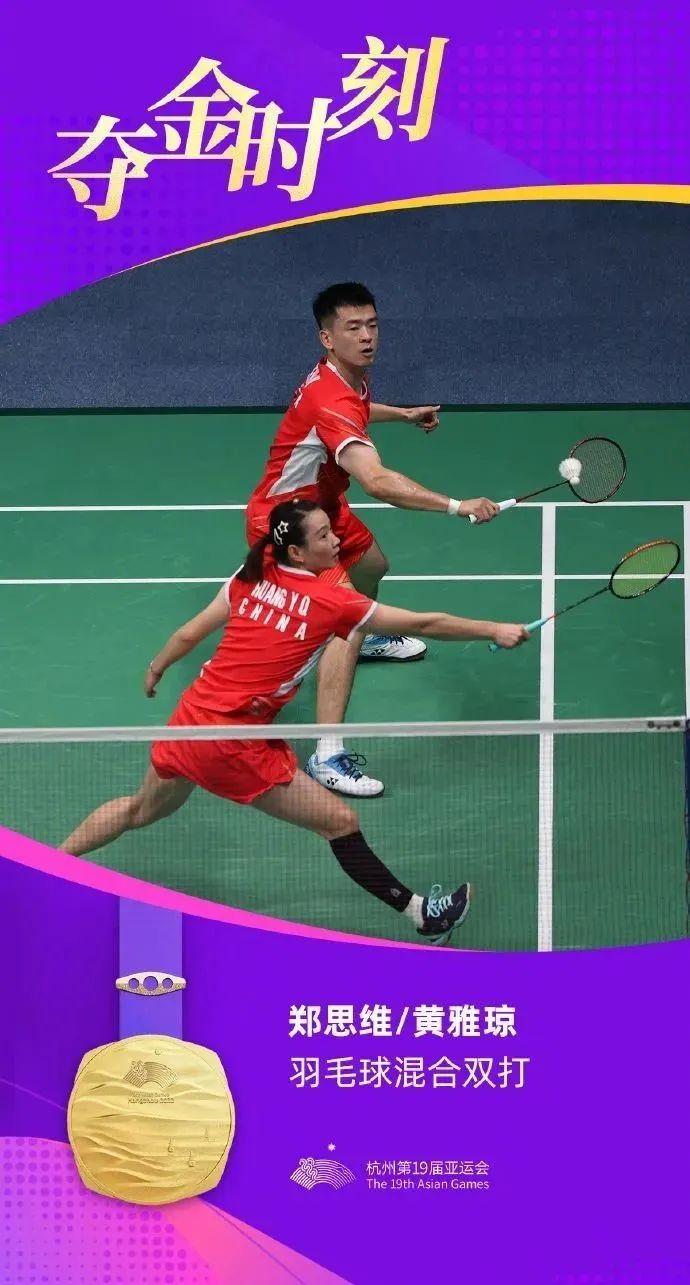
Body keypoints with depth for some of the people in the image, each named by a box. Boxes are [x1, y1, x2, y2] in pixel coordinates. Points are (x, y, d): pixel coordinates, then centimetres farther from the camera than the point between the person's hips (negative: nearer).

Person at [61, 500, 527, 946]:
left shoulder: (252, 577, 2)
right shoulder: (332, 602, -13)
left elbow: (189, 634, 10)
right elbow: (424, 624, -9)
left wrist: (156, 670, 28)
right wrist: (495, 630, -1)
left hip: (189, 716, 7)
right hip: (235, 746, -7)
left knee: (143, 809, 31)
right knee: (341, 822, 1)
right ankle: (419, 913, 7)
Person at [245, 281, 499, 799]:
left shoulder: (349, 376, -5)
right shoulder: (330, 402, -37)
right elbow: (379, 482, -51)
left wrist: (403, 413, 26)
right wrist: (456, 506, -58)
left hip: (321, 506, 11)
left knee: (371, 563, 36)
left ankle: (369, 637, 70)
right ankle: (328, 756, -27)